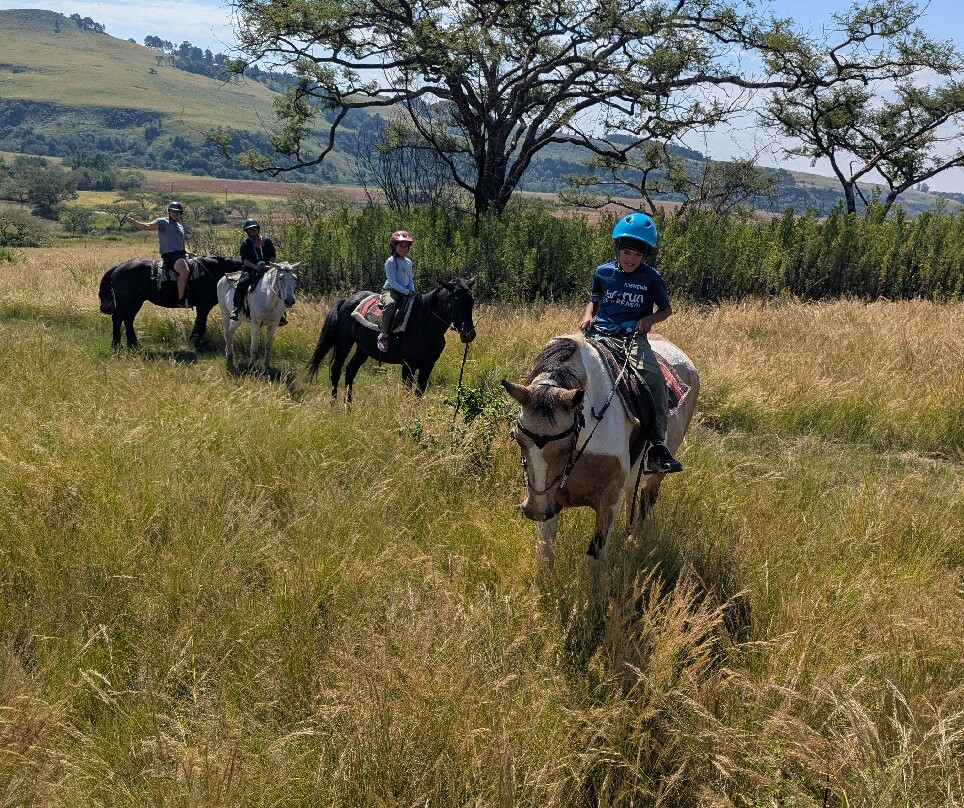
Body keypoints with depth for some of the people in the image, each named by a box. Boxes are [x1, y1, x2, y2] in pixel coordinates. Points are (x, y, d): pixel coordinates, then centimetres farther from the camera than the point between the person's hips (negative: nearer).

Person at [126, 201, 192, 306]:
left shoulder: (180, 226, 23)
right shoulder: (163, 222, 1)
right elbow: (148, 226, -17)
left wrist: (186, 251, 8)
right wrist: (134, 222, -34)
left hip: (181, 254, 9)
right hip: (169, 255, -9)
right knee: (185, 271, -33)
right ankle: (181, 299, -26)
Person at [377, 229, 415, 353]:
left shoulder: (408, 262, 14)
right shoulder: (391, 261, -8)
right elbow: (392, 282, -14)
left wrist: (412, 291, 0)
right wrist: (406, 291, -20)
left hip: (406, 291, 7)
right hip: (390, 290, -7)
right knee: (390, 303, -39)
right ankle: (383, 335, -36)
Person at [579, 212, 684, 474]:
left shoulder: (651, 278, 4)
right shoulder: (603, 272, 10)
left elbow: (666, 309, 13)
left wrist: (649, 319, -8)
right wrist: (588, 316, 4)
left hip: (633, 337, -2)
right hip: (600, 333, 3)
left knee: (654, 379, -28)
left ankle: (658, 447, -23)